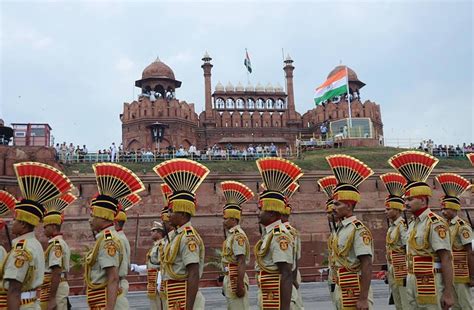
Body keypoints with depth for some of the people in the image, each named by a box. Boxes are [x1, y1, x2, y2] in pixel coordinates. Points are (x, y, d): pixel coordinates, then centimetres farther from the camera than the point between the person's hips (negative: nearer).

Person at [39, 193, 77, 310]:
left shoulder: (56, 244, -15)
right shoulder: (61, 243, 16)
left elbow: (56, 272, -23)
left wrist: (51, 298, -24)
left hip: (55, 288, -10)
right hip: (61, 286, 10)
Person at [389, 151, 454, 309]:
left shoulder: (435, 223, -14)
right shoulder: (413, 224, 12)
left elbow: (446, 259, -18)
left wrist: (448, 293, -22)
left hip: (431, 284, -8)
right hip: (413, 283, 8)